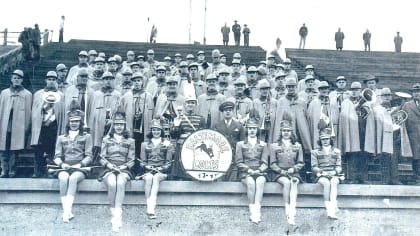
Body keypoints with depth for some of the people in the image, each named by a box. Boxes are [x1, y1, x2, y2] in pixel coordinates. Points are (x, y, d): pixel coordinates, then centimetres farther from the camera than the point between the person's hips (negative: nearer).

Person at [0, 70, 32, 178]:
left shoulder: (27, 94, 4)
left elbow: (28, 112, 2)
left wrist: (26, 127, -1)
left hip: (18, 127, -2)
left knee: (14, 150, -1)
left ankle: (12, 171, 7)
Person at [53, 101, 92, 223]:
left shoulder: (86, 137, 14)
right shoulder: (61, 138, 20)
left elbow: (89, 156, 5)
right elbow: (57, 157, 12)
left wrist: (80, 164, -12)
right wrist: (62, 164, -10)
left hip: (80, 168, -2)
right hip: (64, 168, 2)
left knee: (73, 178, -36)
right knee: (63, 178, -34)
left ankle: (67, 211, -40)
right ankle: (67, 211, -36)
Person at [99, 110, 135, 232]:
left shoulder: (130, 141, 13)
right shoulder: (106, 139, 15)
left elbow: (132, 160, 8)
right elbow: (102, 158, 9)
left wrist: (123, 167, -10)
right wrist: (109, 165, -10)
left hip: (124, 170, 0)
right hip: (109, 169, 1)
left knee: (120, 183, -36)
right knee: (112, 184, -35)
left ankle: (117, 215, -40)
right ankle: (115, 214, -24)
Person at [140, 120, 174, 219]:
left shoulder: (167, 144, 13)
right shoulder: (145, 144, 17)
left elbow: (168, 162, 8)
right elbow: (142, 161, 13)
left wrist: (161, 168, -9)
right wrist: (146, 166, -8)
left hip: (162, 171, -1)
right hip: (148, 171, 1)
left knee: (156, 177, -35)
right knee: (148, 178, -35)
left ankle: (150, 208, -48)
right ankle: (149, 206, -43)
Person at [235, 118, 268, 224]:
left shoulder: (263, 145, 18)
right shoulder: (240, 144, 15)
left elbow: (265, 163, 10)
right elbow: (238, 162, 7)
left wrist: (259, 170, -10)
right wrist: (249, 170, -9)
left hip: (260, 172, 0)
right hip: (245, 173, 0)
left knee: (260, 182, -34)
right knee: (250, 182, -34)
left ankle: (256, 212, -41)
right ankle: (252, 212, -34)